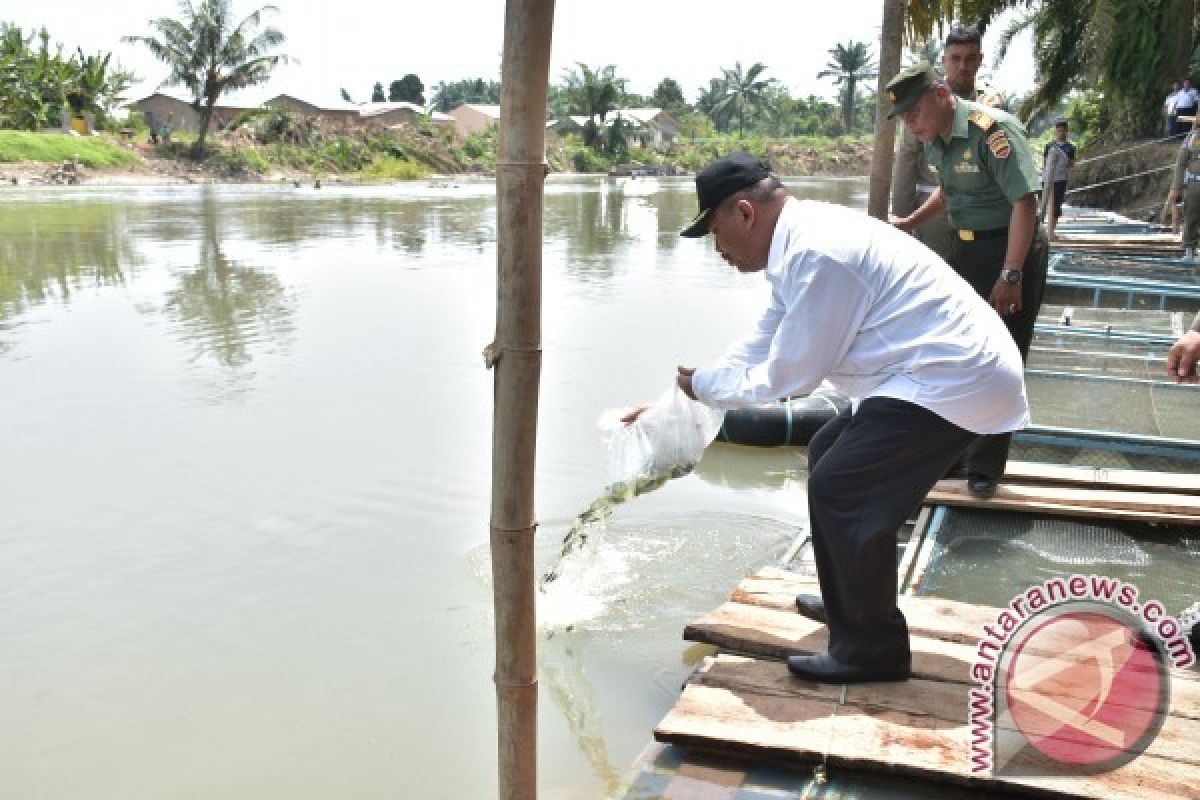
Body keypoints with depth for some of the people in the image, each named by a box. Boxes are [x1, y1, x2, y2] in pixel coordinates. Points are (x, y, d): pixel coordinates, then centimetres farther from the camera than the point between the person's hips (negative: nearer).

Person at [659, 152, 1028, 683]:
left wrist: (702, 386, 0)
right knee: (830, 458, 20)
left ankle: (871, 649, 2)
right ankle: (847, 604, 33)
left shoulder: (816, 254, -23)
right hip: (942, 371, 11)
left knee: (841, 490, -12)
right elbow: (759, 348, 15)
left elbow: (787, 376, -17)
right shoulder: (799, 245, 10)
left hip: (952, 380, -11)